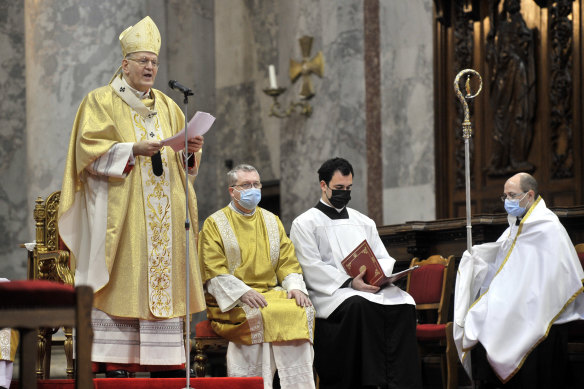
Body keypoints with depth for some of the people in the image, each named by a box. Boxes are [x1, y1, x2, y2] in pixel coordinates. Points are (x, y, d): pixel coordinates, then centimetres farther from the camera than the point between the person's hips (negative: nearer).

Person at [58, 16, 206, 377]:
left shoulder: (167, 106, 19)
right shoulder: (101, 101, 3)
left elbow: (185, 159, 19)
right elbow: (89, 150, -8)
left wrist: (191, 150, -4)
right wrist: (133, 150, -19)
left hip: (164, 210, 5)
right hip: (120, 209, -5)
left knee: (163, 277, -1)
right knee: (121, 280, -11)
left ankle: (161, 359, -1)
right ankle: (115, 360, -12)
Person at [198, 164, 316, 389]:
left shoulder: (272, 222, 20)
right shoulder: (215, 224, 4)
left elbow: (287, 262, 14)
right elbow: (214, 272, -6)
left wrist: (294, 287, -8)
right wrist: (243, 292, -20)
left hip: (271, 292, 4)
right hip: (231, 300, -4)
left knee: (302, 311, -25)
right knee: (258, 315, -35)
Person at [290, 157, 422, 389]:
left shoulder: (364, 222, 24)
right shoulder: (304, 224, 7)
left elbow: (385, 259, 18)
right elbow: (312, 269, -6)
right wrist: (349, 283, -20)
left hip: (369, 287, 5)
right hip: (330, 293, -5)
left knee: (403, 303, -27)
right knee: (360, 305, -38)